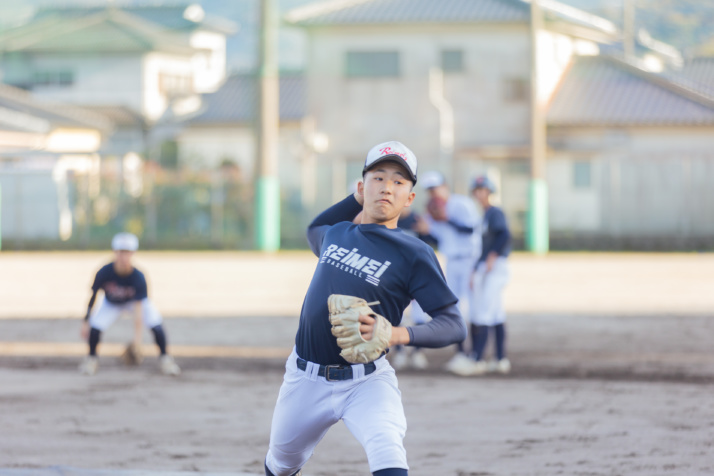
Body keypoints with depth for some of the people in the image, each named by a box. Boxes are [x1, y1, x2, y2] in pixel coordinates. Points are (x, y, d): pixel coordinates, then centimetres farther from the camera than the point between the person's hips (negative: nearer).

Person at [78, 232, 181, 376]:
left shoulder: (138, 277, -36)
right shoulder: (104, 273, -33)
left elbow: (138, 307, -39)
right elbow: (92, 296, -18)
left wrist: (137, 336, -47)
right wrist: (85, 322, -15)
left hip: (136, 300, -1)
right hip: (111, 303, 1)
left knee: (155, 324, -24)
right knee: (95, 326, -22)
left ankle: (164, 358, 0)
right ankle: (92, 358, 9)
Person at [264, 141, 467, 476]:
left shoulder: (414, 254, -9)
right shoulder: (335, 233, 7)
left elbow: (454, 326, -14)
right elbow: (314, 230, 34)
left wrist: (398, 334, -32)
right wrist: (357, 199, 19)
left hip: (367, 383, -5)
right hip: (306, 380, 5)